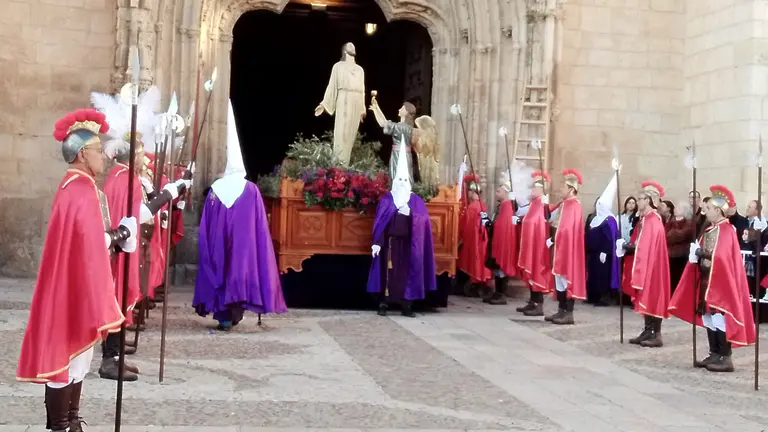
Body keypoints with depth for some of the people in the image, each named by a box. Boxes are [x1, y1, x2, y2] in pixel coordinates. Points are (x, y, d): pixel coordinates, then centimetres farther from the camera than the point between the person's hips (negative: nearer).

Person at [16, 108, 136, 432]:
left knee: (75, 355, 16)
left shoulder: (75, 186, 13)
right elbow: (93, 241, -26)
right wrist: (120, 234, -13)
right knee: (67, 354, -1)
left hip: (74, 284, 10)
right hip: (76, 285, -10)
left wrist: (115, 234, 0)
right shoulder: (82, 189, -20)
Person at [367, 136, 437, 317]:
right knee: (389, 272, -2)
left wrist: (410, 213, -18)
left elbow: (423, 220, -2)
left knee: (407, 272, 2)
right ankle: (383, 303, 4)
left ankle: (406, 305, 7)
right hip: (391, 242, -2)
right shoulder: (386, 199, 2)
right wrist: (377, 243, -10)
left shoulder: (416, 201, 9)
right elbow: (379, 222, -3)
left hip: (408, 243, 2)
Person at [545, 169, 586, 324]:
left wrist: (552, 240, -15)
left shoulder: (574, 206, -15)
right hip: (561, 247, 10)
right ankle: (561, 311, 17)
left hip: (568, 248, -10)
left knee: (567, 279, -6)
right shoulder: (565, 204, 15)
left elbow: (567, 229, -23)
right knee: (560, 279, 11)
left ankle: (568, 313, -2)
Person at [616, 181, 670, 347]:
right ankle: (648, 332, 16)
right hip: (643, 264, 10)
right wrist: (629, 246, 2)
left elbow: (646, 246, -23)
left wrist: (630, 247, -14)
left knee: (652, 296, -6)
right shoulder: (645, 218, 14)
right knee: (646, 298, 11)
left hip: (651, 265, -10)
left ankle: (656, 335, -3)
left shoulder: (652, 220, -16)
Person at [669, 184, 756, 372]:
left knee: (719, 317, -6)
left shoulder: (726, 231, -14)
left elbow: (721, 256, -24)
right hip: (706, 280, 9)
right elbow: (702, 252, 15)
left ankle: (725, 358, -1)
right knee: (708, 317, 11)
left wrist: (701, 253, -16)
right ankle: (714, 354, 18)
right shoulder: (710, 230, 13)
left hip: (720, 281, -9)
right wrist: (696, 254, -5)